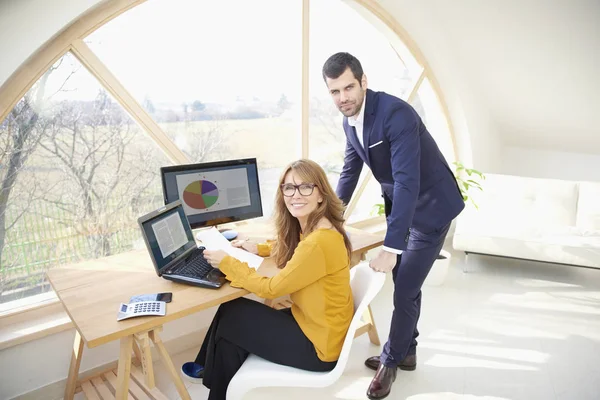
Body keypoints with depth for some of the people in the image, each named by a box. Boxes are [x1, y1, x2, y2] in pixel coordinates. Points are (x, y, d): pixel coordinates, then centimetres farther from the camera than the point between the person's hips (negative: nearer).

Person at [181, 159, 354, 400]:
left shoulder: (319, 242, -30)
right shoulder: (312, 228, 0)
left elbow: (271, 289, -22)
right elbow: (289, 248, 24)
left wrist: (226, 262, -12)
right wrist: (259, 249, 8)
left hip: (318, 343, -8)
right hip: (312, 322, 8)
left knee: (231, 317, -1)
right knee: (232, 312, 6)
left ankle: (214, 375, 28)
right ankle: (213, 369, 32)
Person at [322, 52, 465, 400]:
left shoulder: (395, 112, -28)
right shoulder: (350, 119, -3)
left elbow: (407, 181, -34)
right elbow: (350, 170, 11)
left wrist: (391, 248, -37)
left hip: (431, 206, -7)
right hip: (400, 204, 8)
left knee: (405, 289, -2)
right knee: (404, 284, 17)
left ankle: (392, 360, 21)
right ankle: (406, 352, 36)